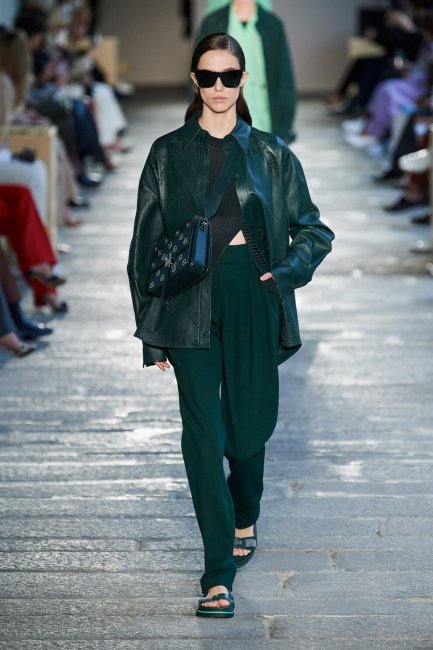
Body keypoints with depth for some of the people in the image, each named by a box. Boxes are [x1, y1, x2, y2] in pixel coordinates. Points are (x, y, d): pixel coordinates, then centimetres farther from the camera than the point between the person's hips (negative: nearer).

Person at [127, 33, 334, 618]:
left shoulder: (271, 154, 6)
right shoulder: (168, 154, 5)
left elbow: (313, 230, 13)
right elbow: (146, 243, 6)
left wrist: (288, 271, -7)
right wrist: (150, 331, 3)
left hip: (253, 302, 1)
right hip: (191, 302, -1)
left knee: (248, 429, 9)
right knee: (203, 433, -8)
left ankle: (245, 520, 42)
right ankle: (219, 574, -3)